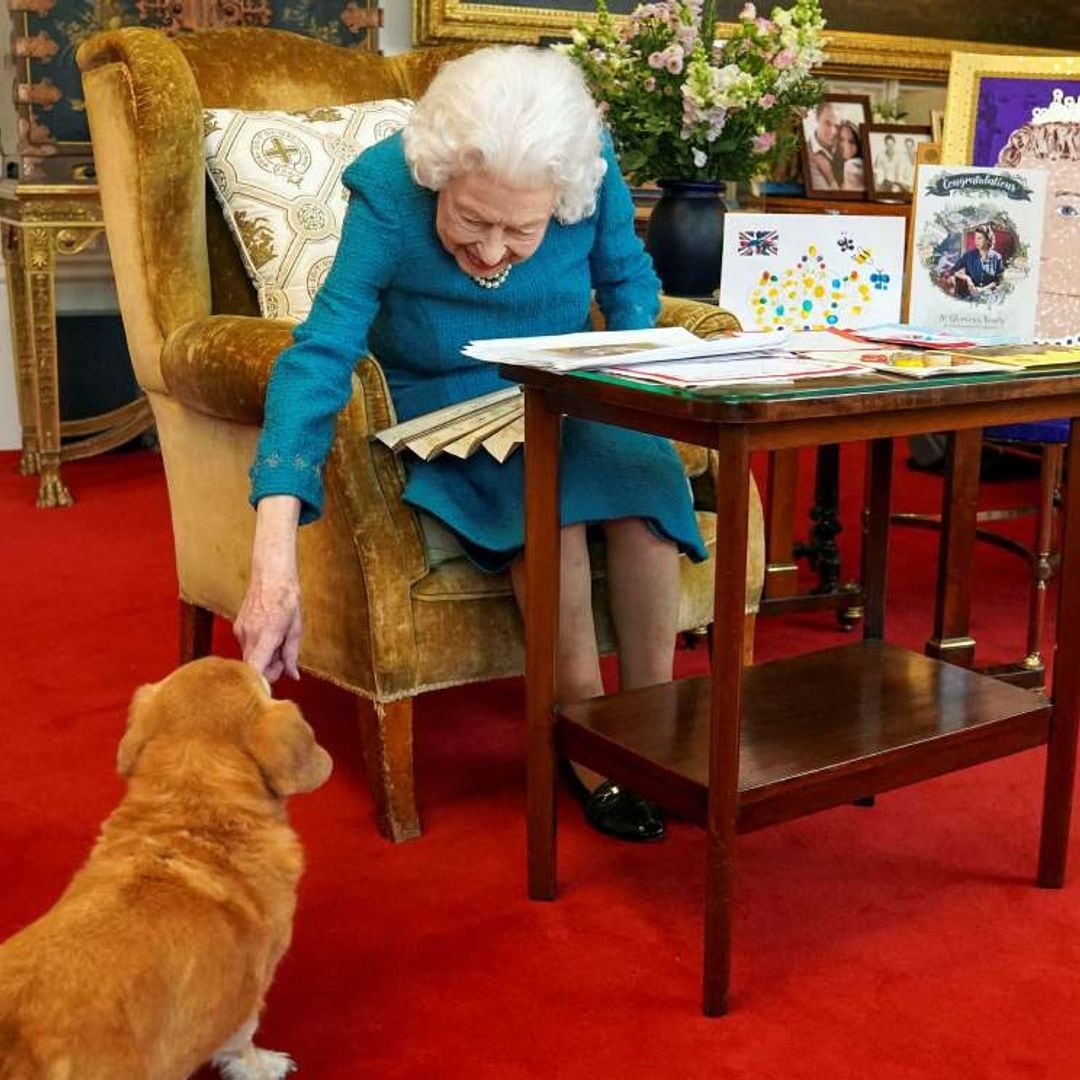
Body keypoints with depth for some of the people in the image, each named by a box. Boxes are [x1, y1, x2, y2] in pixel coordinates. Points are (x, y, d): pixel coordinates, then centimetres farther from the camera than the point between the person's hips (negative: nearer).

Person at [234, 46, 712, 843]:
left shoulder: (594, 170, -17)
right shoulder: (388, 192, -26)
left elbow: (627, 276, 4)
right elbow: (321, 355, -35)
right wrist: (274, 564, -46)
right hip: (442, 415, -2)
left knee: (644, 465, -29)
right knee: (546, 485, -34)